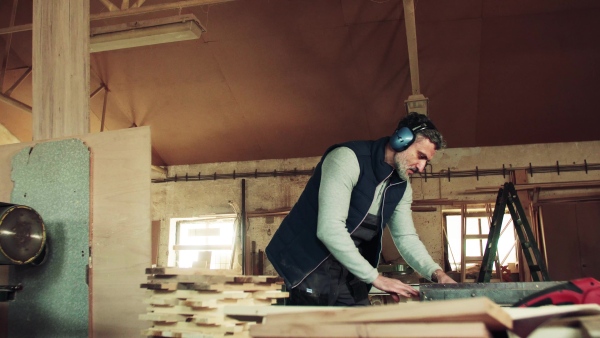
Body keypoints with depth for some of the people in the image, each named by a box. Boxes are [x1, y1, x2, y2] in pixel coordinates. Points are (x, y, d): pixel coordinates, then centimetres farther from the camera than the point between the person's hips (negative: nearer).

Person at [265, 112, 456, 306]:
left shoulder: (401, 187, 5)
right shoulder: (348, 158, -21)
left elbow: (406, 237, 9)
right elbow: (329, 229, -29)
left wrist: (435, 272, -10)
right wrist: (375, 278, -26)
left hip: (349, 273, 8)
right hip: (310, 267, -7)